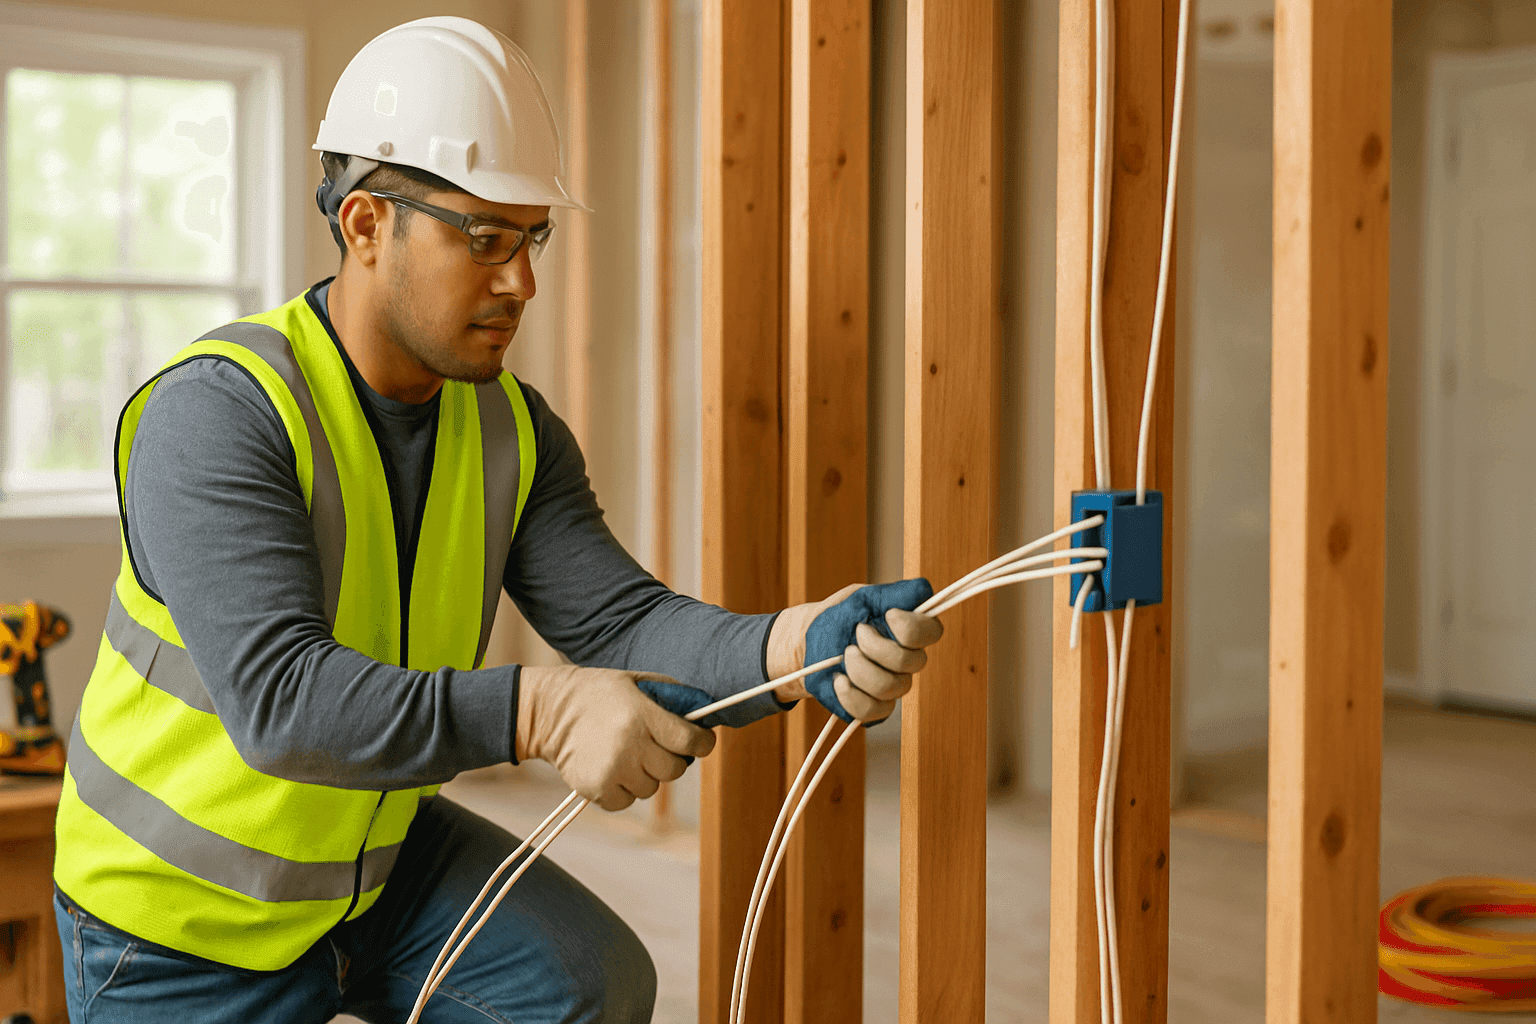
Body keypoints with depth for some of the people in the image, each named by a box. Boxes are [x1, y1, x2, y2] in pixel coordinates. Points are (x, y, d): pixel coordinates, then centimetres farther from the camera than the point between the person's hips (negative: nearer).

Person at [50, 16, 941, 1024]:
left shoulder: (514, 428, -6)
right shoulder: (218, 412, -27)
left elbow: (622, 622, -17)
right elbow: (277, 697, -38)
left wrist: (789, 647, -37)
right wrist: (534, 713, -49)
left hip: (373, 853, 5)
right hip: (186, 910, -5)